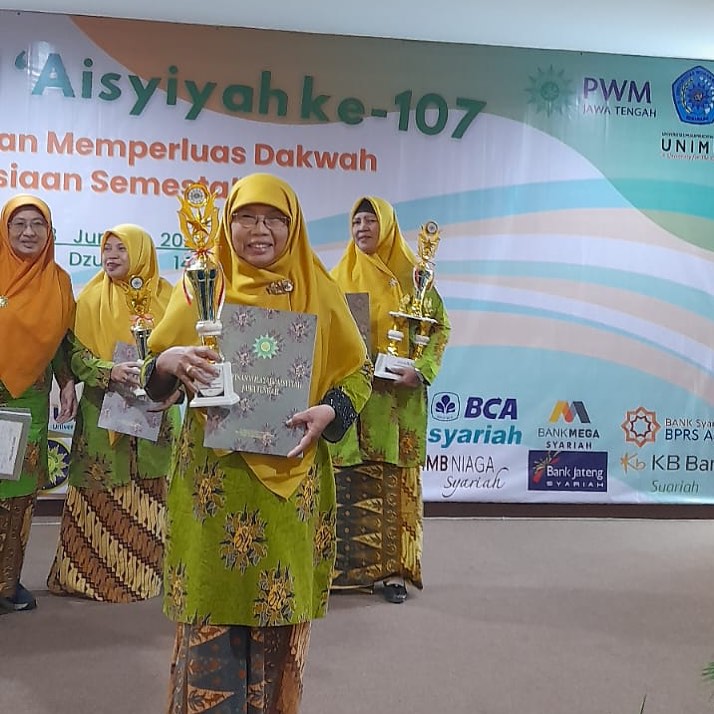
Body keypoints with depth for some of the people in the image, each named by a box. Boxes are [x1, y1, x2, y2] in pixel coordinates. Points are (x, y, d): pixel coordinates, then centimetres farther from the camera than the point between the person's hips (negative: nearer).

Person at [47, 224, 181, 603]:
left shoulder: (166, 296, 4)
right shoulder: (92, 298, 2)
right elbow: (77, 354, -2)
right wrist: (109, 371, -20)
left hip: (155, 412, 1)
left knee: (149, 494, 5)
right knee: (101, 496, 1)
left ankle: (142, 572, 16)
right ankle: (90, 572, 13)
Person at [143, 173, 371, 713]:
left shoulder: (319, 291, 4)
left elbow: (357, 371, 7)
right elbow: (156, 366, 5)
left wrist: (328, 412, -13)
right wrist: (170, 361, -18)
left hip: (292, 475, 1)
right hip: (215, 473, 0)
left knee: (280, 612, 8)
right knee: (213, 612, 2)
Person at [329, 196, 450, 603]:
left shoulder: (411, 273, 2)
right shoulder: (340, 276, 11)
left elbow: (440, 326, 1)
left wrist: (421, 369, -13)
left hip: (398, 397, -2)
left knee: (398, 480, 0)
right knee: (352, 481, 3)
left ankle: (395, 569, 9)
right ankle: (351, 566, 14)